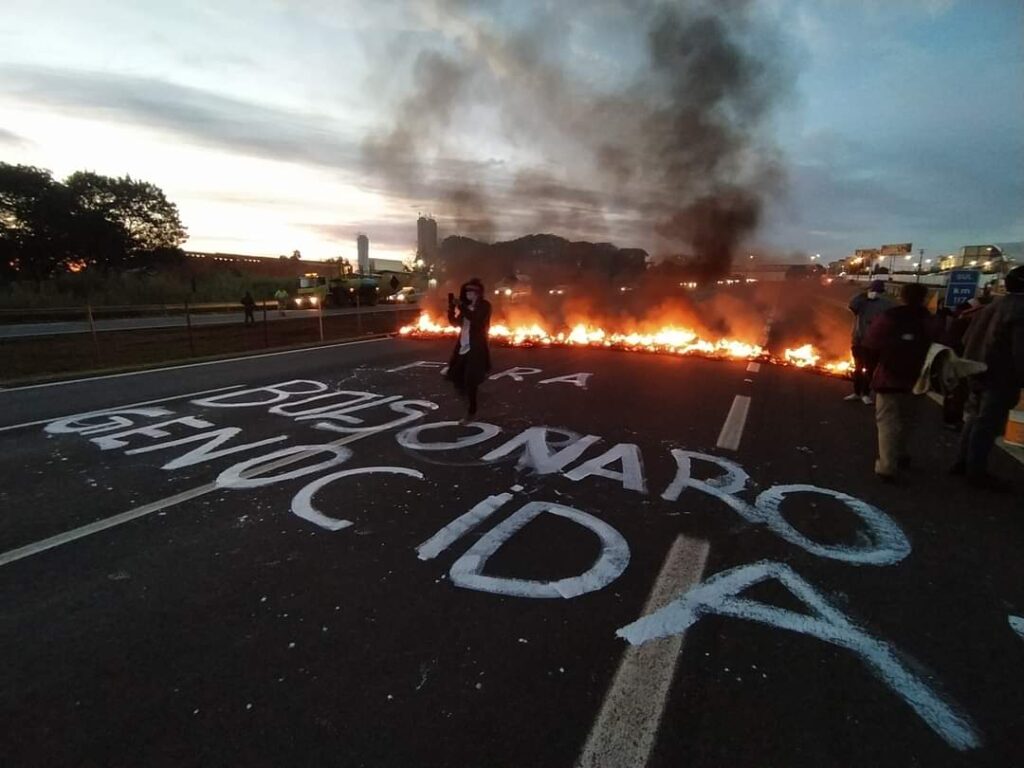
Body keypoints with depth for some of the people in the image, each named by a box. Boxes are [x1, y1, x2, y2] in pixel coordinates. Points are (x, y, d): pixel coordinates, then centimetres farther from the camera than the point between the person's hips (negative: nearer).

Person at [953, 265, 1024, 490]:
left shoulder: (992, 306, 8)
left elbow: (968, 338, 14)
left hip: (978, 373, 8)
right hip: (1001, 378, -8)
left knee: (975, 419, 17)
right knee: (987, 425, -2)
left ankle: (964, 462, 25)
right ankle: (976, 472, 6)